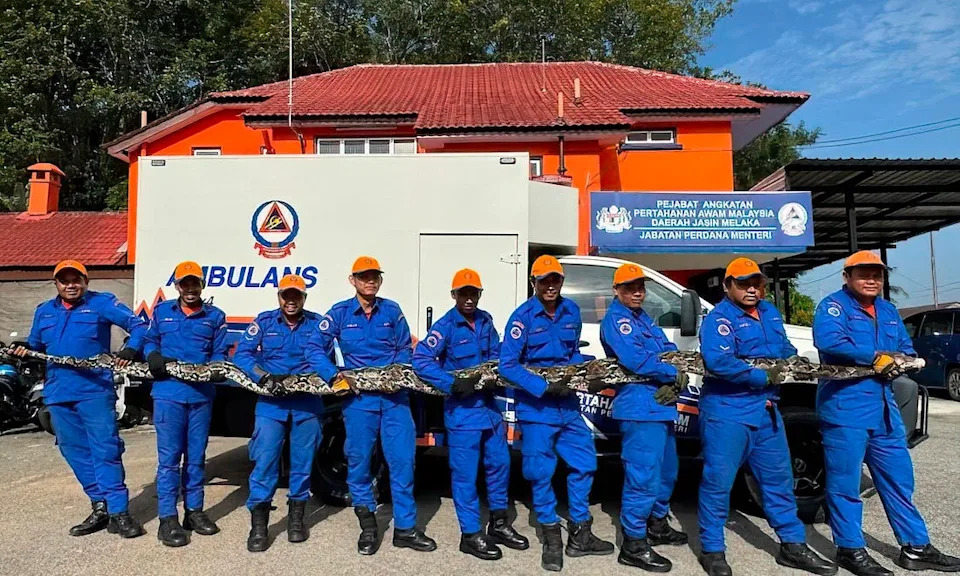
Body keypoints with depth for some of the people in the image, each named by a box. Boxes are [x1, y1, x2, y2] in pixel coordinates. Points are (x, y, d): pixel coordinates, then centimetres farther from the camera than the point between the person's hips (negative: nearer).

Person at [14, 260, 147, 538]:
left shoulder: (102, 303, 1)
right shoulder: (43, 312, 17)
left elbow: (138, 325, -4)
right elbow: (35, 346, 24)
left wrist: (131, 349, -21)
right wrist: (22, 350, 1)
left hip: (95, 390, -6)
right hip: (58, 393, 6)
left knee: (106, 450, -8)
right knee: (75, 452, 10)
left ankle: (118, 512, -5)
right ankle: (100, 507, 20)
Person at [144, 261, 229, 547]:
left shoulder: (215, 316, 9)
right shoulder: (161, 312, 10)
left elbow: (219, 353, 9)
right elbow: (149, 341, 14)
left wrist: (218, 369, -13)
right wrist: (154, 357, -8)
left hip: (202, 394, 1)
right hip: (168, 392, -1)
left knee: (196, 455, 11)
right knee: (169, 456, -3)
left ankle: (194, 510, 23)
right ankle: (167, 518, 5)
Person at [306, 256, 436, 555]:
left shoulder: (392, 311, 8)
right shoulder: (340, 313, 3)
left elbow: (405, 349, 11)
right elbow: (315, 348, -1)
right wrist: (333, 375, -14)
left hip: (394, 395, 1)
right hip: (359, 396, -1)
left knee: (402, 458, 0)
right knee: (359, 460, 5)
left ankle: (405, 528, 12)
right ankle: (367, 526, 23)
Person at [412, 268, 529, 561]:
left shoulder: (485, 321, 6)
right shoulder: (446, 325, -13)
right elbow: (421, 359, -21)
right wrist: (452, 384, -26)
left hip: (489, 404, 7)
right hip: (462, 409, -7)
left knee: (499, 463, 14)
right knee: (465, 473, 1)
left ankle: (499, 525, 31)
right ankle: (470, 535, 15)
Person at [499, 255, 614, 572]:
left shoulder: (571, 311, 4)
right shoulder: (523, 316, -14)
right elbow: (507, 365, -18)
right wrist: (544, 387, -22)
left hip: (568, 405, 6)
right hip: (536, 407, -5)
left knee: (584, 464, 11)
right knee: (541, 473, 3)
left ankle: (580, 536, 28)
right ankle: (552, 540, 22)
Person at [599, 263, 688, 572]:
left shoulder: (644, 318, 20)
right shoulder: (616, 319, -9)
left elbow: (670, 350, 13)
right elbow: (635, 360, -22)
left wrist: (677, 378, -8)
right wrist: (673, 374, -11)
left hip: (660, 406, 10)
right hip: (640, 407, -10)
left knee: (666, 471, 21)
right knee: (643, 475, -9)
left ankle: (657, 526, 37)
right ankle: (634, 545, 0)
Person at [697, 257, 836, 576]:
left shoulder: (770, 313, 13)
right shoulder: (719, 318, -13)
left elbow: (785, 349, 21)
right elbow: (718, 362, -25)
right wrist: (762, 376, -23)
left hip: (766, 409, 8)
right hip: (726, 410, -8)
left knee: (778, 477, 16)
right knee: (718, 480, -2)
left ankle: (792, 545, 30)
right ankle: (712, 550, 11)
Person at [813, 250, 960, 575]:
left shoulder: (888, 311, 18)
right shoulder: (833, 305, -7)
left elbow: (907, 350, 19)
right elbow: (828, 340, -26)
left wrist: (895, 361, -5)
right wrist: (876, 357, -20)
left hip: (884, 406, 8)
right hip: (844, 407, -8)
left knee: (898, 479, 15)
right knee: (845, 482, 0)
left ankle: (915, 547, 27)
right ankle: (851, 549, 11)